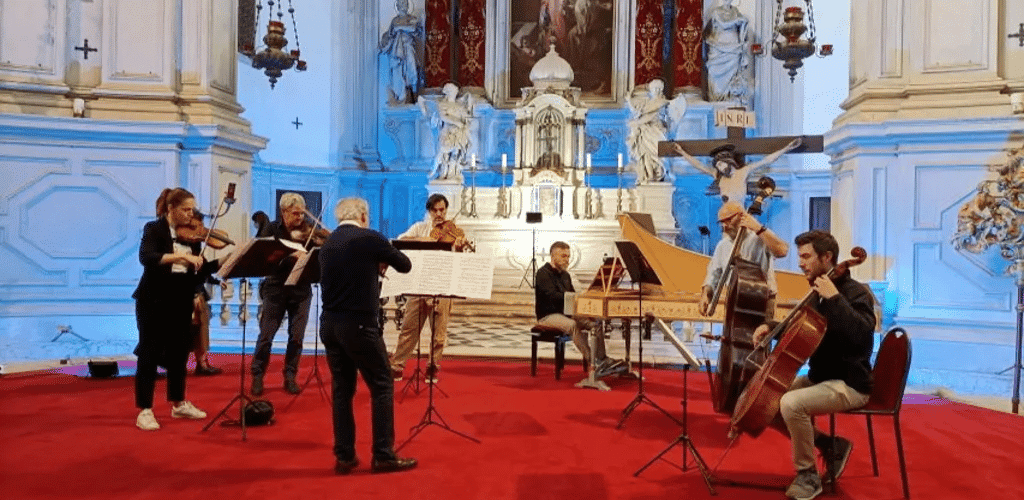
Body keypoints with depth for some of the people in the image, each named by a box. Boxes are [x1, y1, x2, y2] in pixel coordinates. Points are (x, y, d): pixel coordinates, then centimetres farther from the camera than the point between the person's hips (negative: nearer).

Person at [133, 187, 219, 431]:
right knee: (150, 354, 0)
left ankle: (179, 404, 27)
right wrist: (181, 256, -38)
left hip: (181, 302, 6)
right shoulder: (154, 229, -8)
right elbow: (146, 258, -27)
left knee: (179, 353, 14)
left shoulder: (192, 235, 7)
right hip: (154, 301, -6)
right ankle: (144, 411, 8)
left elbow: (199, 270, 6)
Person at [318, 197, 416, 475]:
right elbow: (405, 265, 4)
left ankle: (344, 456, 15)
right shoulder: (371, 238, -7)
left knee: (341, 389, 12)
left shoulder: (327, 245, 11)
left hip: (329, 323, 7)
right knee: (382, 387, 4)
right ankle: (383, 456, 7)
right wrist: (382, 261, 23)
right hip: (359, 324, -6)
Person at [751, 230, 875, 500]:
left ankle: (808, 475, -9)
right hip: (819, 378, 9)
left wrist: (835, 298, -33)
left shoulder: (855, 292, -15)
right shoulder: (818, 293, 10)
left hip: (848, 385, -9)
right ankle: (830, 446, 12)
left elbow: (862, 335, -34)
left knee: (791, 404, -31)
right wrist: (772, 327, 6)